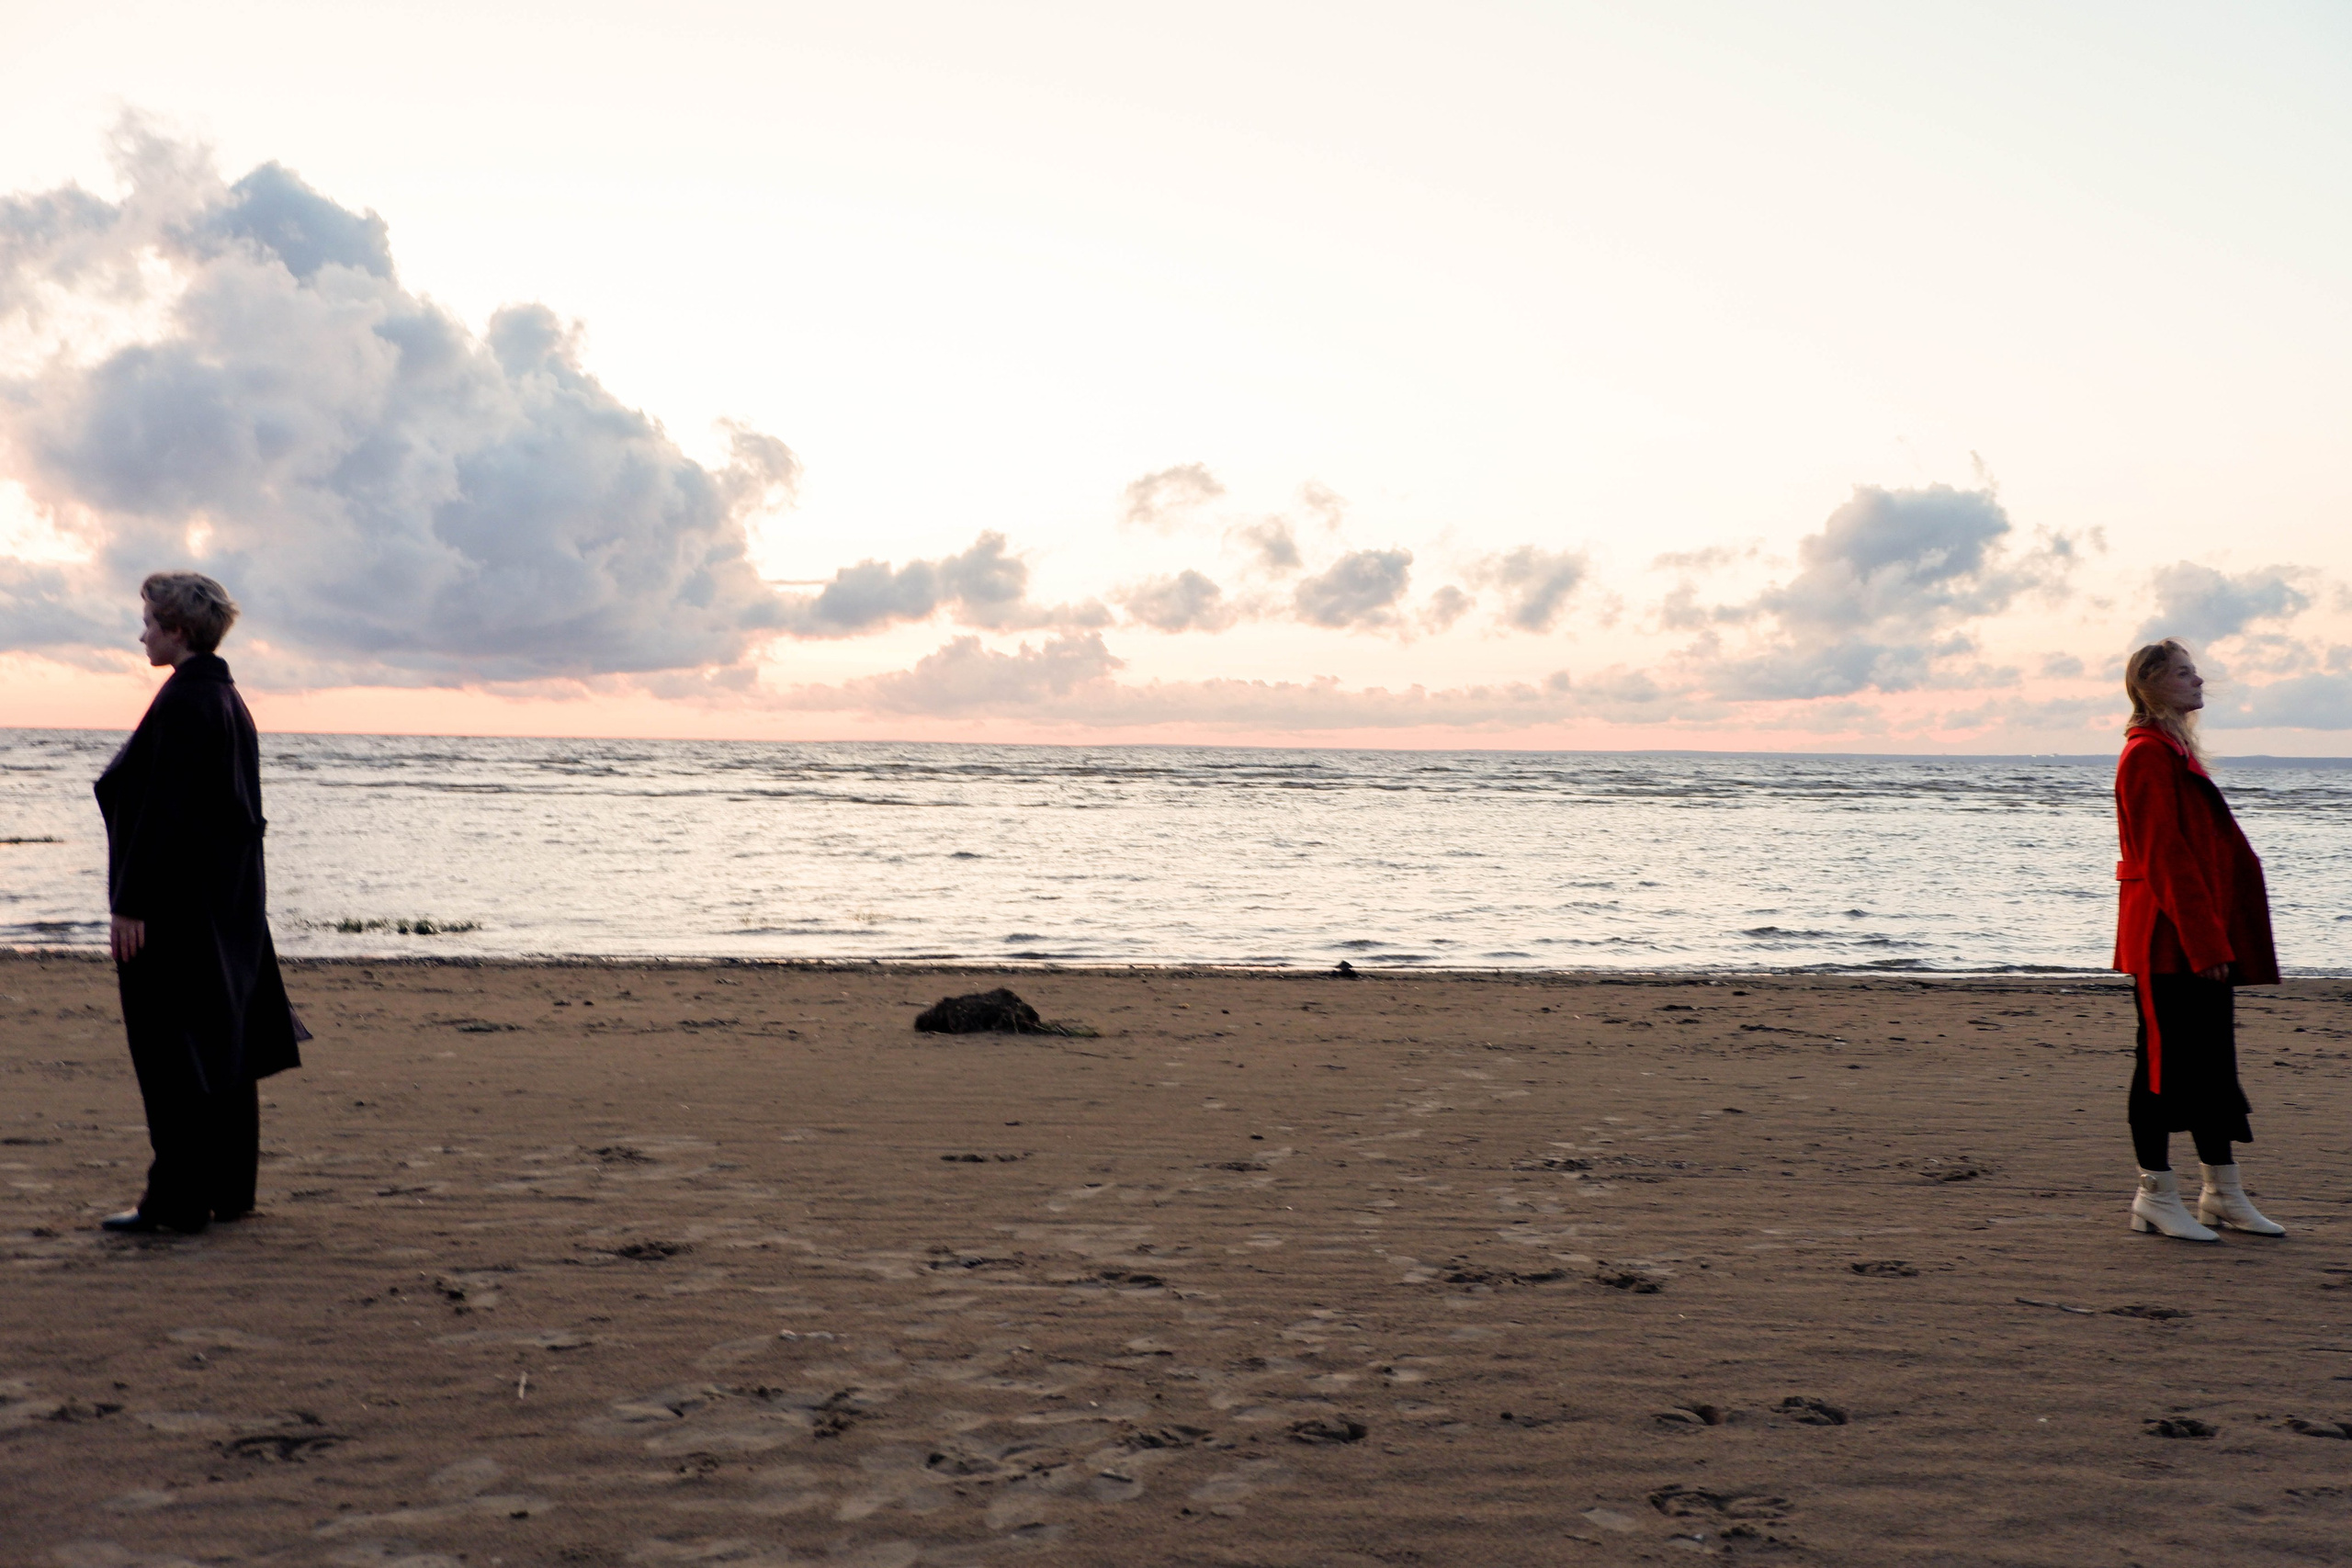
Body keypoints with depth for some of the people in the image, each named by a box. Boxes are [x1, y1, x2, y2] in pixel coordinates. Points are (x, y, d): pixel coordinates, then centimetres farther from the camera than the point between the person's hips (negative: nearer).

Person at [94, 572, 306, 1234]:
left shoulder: (183, 701, -16)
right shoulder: (229, 700, 13)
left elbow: (164, 807, -20)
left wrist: (130, 904, -19)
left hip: (176, 899, -10)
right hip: (227, 899, 10)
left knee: (170, 1049, -3)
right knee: (222, 1044, 12)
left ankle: (179, 1199, 1)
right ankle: (229, 1188, 19)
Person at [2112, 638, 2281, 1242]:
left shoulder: (2174, 751, 18)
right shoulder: (2148, 755, -13)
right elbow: (2165, 854, -19)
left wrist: (2217, 938, 17)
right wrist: (2203, 941, -21)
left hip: (2200, 936, 10)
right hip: (2167, 939, -10)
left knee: (2212, 1057, 12)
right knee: (2164, 1057, -3)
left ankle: (2223, 1194, 20)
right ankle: (2155, 1197, 4)